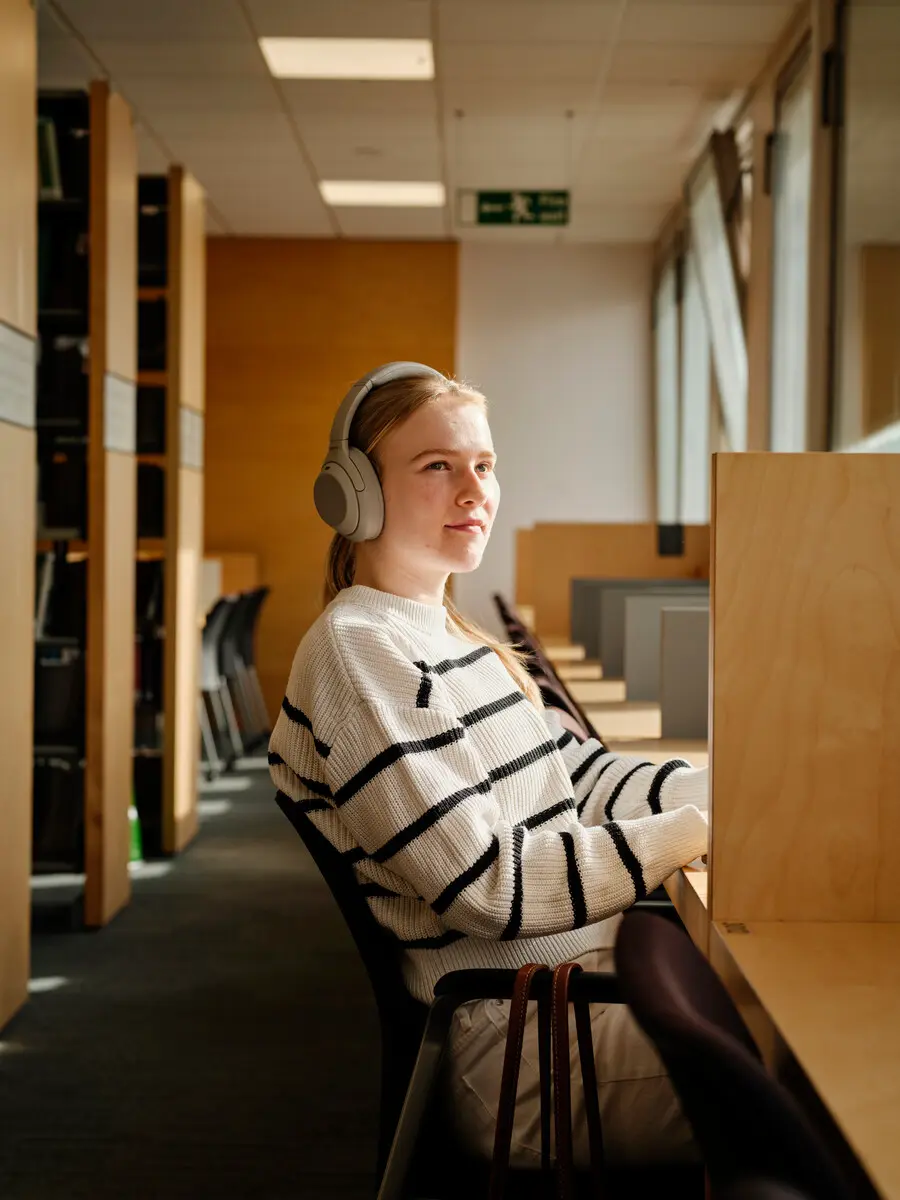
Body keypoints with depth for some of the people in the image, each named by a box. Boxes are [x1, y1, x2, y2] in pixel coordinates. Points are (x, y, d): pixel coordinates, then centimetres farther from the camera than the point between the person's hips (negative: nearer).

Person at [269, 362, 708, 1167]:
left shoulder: (461, 642, 14)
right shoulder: (358, 653, -15)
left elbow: (582, 777, 15)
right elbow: (489, 885, -20)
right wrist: (696, 831, -17)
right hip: (518, 1048, -9)